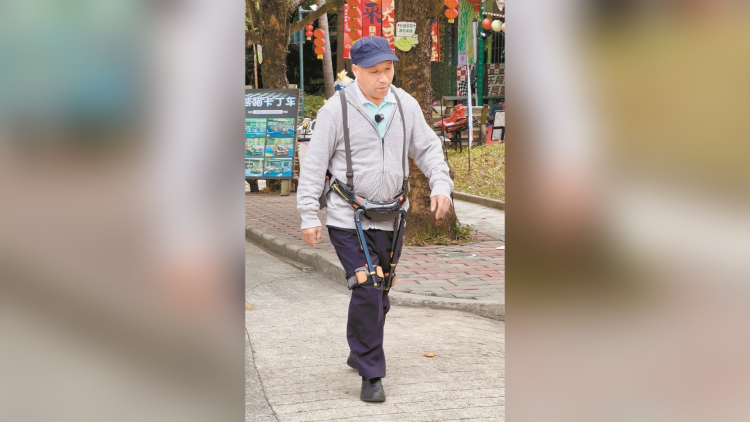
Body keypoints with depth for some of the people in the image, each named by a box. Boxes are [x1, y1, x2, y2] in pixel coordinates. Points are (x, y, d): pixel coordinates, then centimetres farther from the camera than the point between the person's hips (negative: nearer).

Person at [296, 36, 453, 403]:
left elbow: (427, 148, 12)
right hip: (348, 220, -5)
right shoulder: (336, 109, -10)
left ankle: (359, 353, 37)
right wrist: (308, 215, -9)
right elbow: (314, 164, -6)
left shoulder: (406, 105, 3)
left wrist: (441, 184, -4)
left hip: (390, 219, 5)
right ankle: (371, 375, -2)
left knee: (379, 295, 14)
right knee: (367, 292, -12)